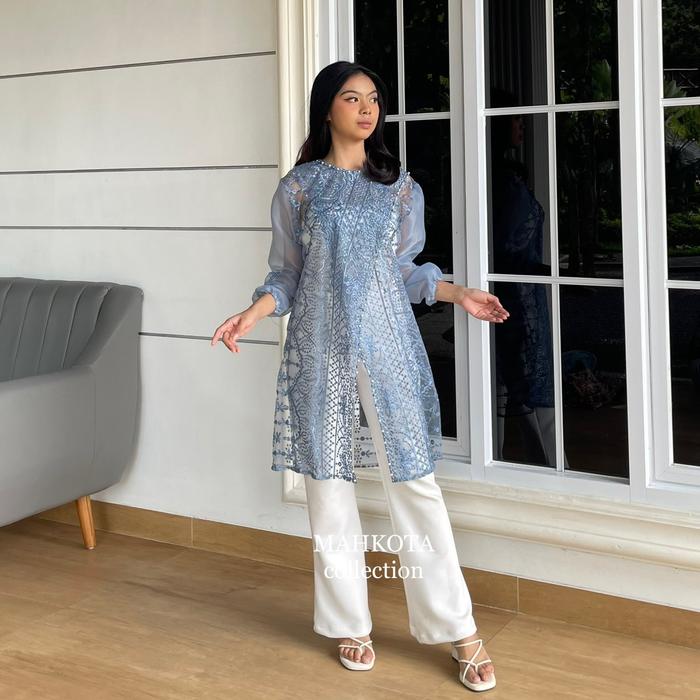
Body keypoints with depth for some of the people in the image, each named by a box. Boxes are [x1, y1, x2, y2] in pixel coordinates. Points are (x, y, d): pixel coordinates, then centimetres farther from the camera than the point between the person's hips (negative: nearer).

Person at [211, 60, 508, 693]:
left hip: (387, 342, 0)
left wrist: (457, 294, -1)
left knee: (414, 480, -3)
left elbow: (407, 269, 14)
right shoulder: (298, 188, 4)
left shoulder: (398, 184, 9)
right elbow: (285, 274, 7)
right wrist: (252, 314, -10)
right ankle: (350, 624, 17)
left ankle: (459, 629, 4)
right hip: (322, 347, 0)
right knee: (330, 481, 3)